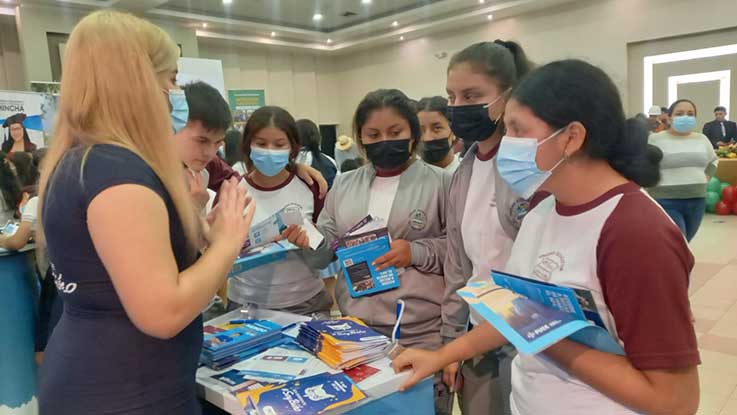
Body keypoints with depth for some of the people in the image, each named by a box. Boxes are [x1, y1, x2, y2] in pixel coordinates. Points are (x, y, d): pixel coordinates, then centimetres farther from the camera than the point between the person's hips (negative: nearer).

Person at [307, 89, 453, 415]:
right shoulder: (344, 184, 9)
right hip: (354, 330, 4)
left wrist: (417, 252, -18)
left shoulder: (440, 182, -4)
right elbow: (325, 249, 11)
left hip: (422, 334, -3)